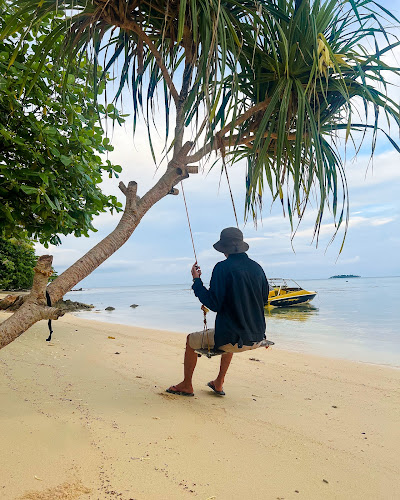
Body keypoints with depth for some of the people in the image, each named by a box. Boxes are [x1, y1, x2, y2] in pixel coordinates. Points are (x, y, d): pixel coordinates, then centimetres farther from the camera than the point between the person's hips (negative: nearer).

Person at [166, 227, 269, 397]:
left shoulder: (223, 268, -15)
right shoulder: (257, 267, 3)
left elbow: (214, 304, -16)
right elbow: (264, 299, 15)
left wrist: (197, 281, -4)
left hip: (233, 340, -6)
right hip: (257, 338, 7)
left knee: (191, 340, 18)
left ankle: (186, 386, 33)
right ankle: (218, 383, 44)